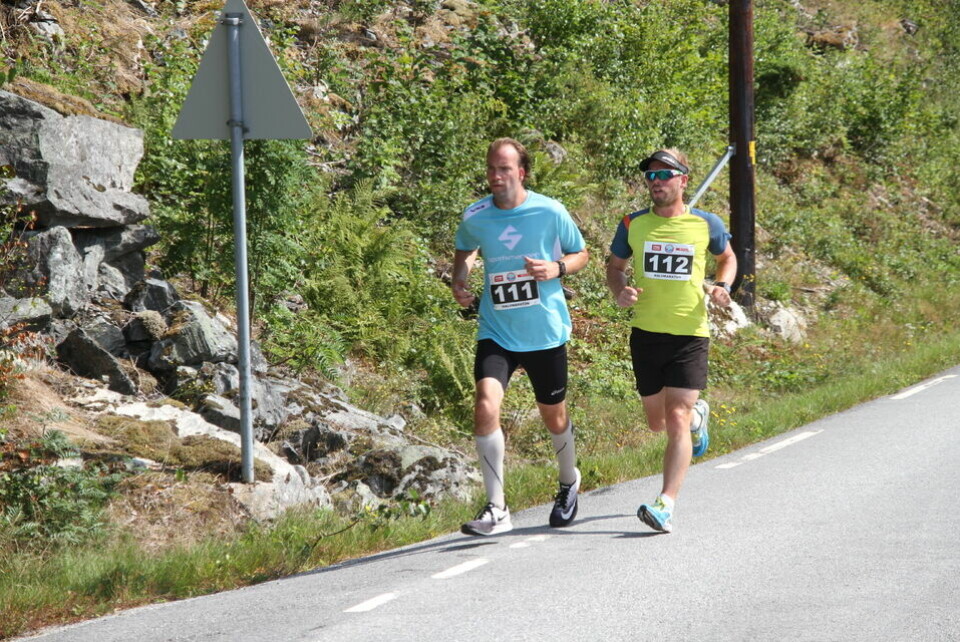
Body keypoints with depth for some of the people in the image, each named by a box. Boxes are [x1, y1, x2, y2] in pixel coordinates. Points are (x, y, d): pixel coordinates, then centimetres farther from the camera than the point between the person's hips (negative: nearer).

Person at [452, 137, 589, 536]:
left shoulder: (549, 212, -9)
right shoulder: (475, 217, -3)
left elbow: (580, 254, 5)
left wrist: (556, 269, -16)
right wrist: (459, 279, -1)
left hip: (545, 332, -1)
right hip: (496, 332, 1)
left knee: (553, 416, 14)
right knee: (486, 405, -20)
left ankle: (569, 483, 46)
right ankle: (496, 510, -14)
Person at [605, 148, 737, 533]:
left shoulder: (706, 224, -2)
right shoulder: (633, 225, 1)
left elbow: (727, 257, 18)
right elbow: (615, 265, 15)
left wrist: (723, 286, -3)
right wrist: (619, 292, -7)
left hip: (690, 334, -3)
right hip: (646, 333, 3)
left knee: (676, 421, -14)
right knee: (656, 422, 15)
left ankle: (666, 506, -17)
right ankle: (697, 414, 51)